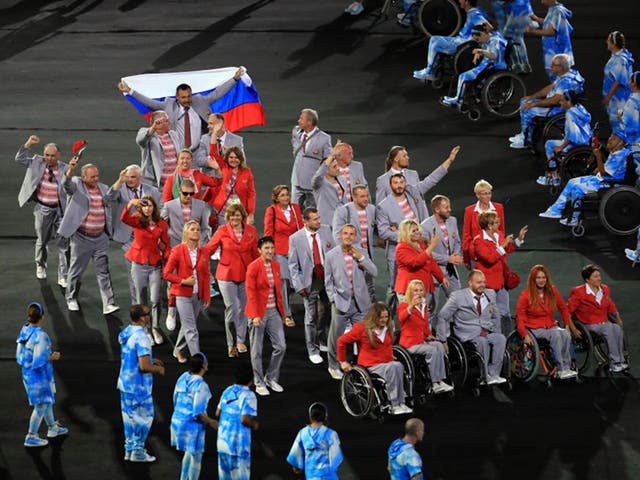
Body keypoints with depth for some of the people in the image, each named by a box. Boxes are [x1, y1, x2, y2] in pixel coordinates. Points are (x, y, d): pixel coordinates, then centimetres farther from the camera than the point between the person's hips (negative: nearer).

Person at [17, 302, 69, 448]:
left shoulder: (24, 330, -3)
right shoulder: (40, 336, -28)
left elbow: (20, 355, 5)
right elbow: (38, 361, -28)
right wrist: (52, 357, -12)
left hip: (27, 374, 9)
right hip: (39, 375, -9)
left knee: (47, 400, 26)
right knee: (41, 406, 7)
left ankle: (53, 427, 42)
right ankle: (31, 437, 16)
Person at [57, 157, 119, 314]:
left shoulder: (103, 188, 12)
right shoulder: (77, 185, -4)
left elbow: (109, 198, -5)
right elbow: (67, 184, -24)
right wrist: (70, 169, -44)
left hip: (101, 238, 4)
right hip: (81, 238, -4)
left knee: (104, 271, 0)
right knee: (76, 270, 9)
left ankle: (108, 304, -3)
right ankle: (71, 299, 27)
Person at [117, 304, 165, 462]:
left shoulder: (125, 333, 4)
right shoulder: (141, 338, -25)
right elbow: (144, 366, -28)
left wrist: (150, 360, 17)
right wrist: (158, 369, -8)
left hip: (125, 382, 9)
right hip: (139, 386, -9)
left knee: (129, 415, 17)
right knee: (144, 417, 5)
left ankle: (129, 449, 25)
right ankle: (138, 452, 11)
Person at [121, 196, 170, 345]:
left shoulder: (161, 224, 2)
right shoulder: (137, 220, -4)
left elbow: (166, 245, 7)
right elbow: (124, 219, -26)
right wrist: (130, 205, -43)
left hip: (155, 264, 0)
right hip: (139, 264, 0)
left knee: (156, 300, -8)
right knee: (141, 300, 8)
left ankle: (155, 328, 13)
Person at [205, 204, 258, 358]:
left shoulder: (251, 231, 0)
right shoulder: (222, 231, -6)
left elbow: (256, 253, 7)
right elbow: (208, 249, -3)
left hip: (245, 275, 2)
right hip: (227, 275, -2)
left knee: (243, 308, 10)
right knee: (231, 309, -4)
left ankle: (240, 341, 24)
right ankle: (231, 344, 6)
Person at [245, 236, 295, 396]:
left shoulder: (276, 265, 7)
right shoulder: (253, 267, -12)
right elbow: (250, 293, -14)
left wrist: (283, 315, 14)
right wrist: (255, 316, -21)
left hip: (273, 311, 6)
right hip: (259, 313, -6)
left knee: (281, 346, 3)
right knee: (257, 351, 3)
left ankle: (271, 378, 19)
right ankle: (259, 383, 14)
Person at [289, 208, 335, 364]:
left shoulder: (326, 230, -1)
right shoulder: (295, 238, -11)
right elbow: (292, 264, -6)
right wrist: (298, 285, -11)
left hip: (327, 277, 4)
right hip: (310, 281, -4)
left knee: (325, 313, 18)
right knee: (311, 317, 0)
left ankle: (322, 342, 38)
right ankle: (313, 351, 11)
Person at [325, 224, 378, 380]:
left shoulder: (360, 253, 5)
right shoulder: (331, 255, -1)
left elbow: (374, 272, -1)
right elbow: (328, 281, 2)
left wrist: (361, 258, -12)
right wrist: (333, 299, -7)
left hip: (360, 302, 2)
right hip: (341, 302, -2)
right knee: (336, 337, 5)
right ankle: (333, 366, 21)